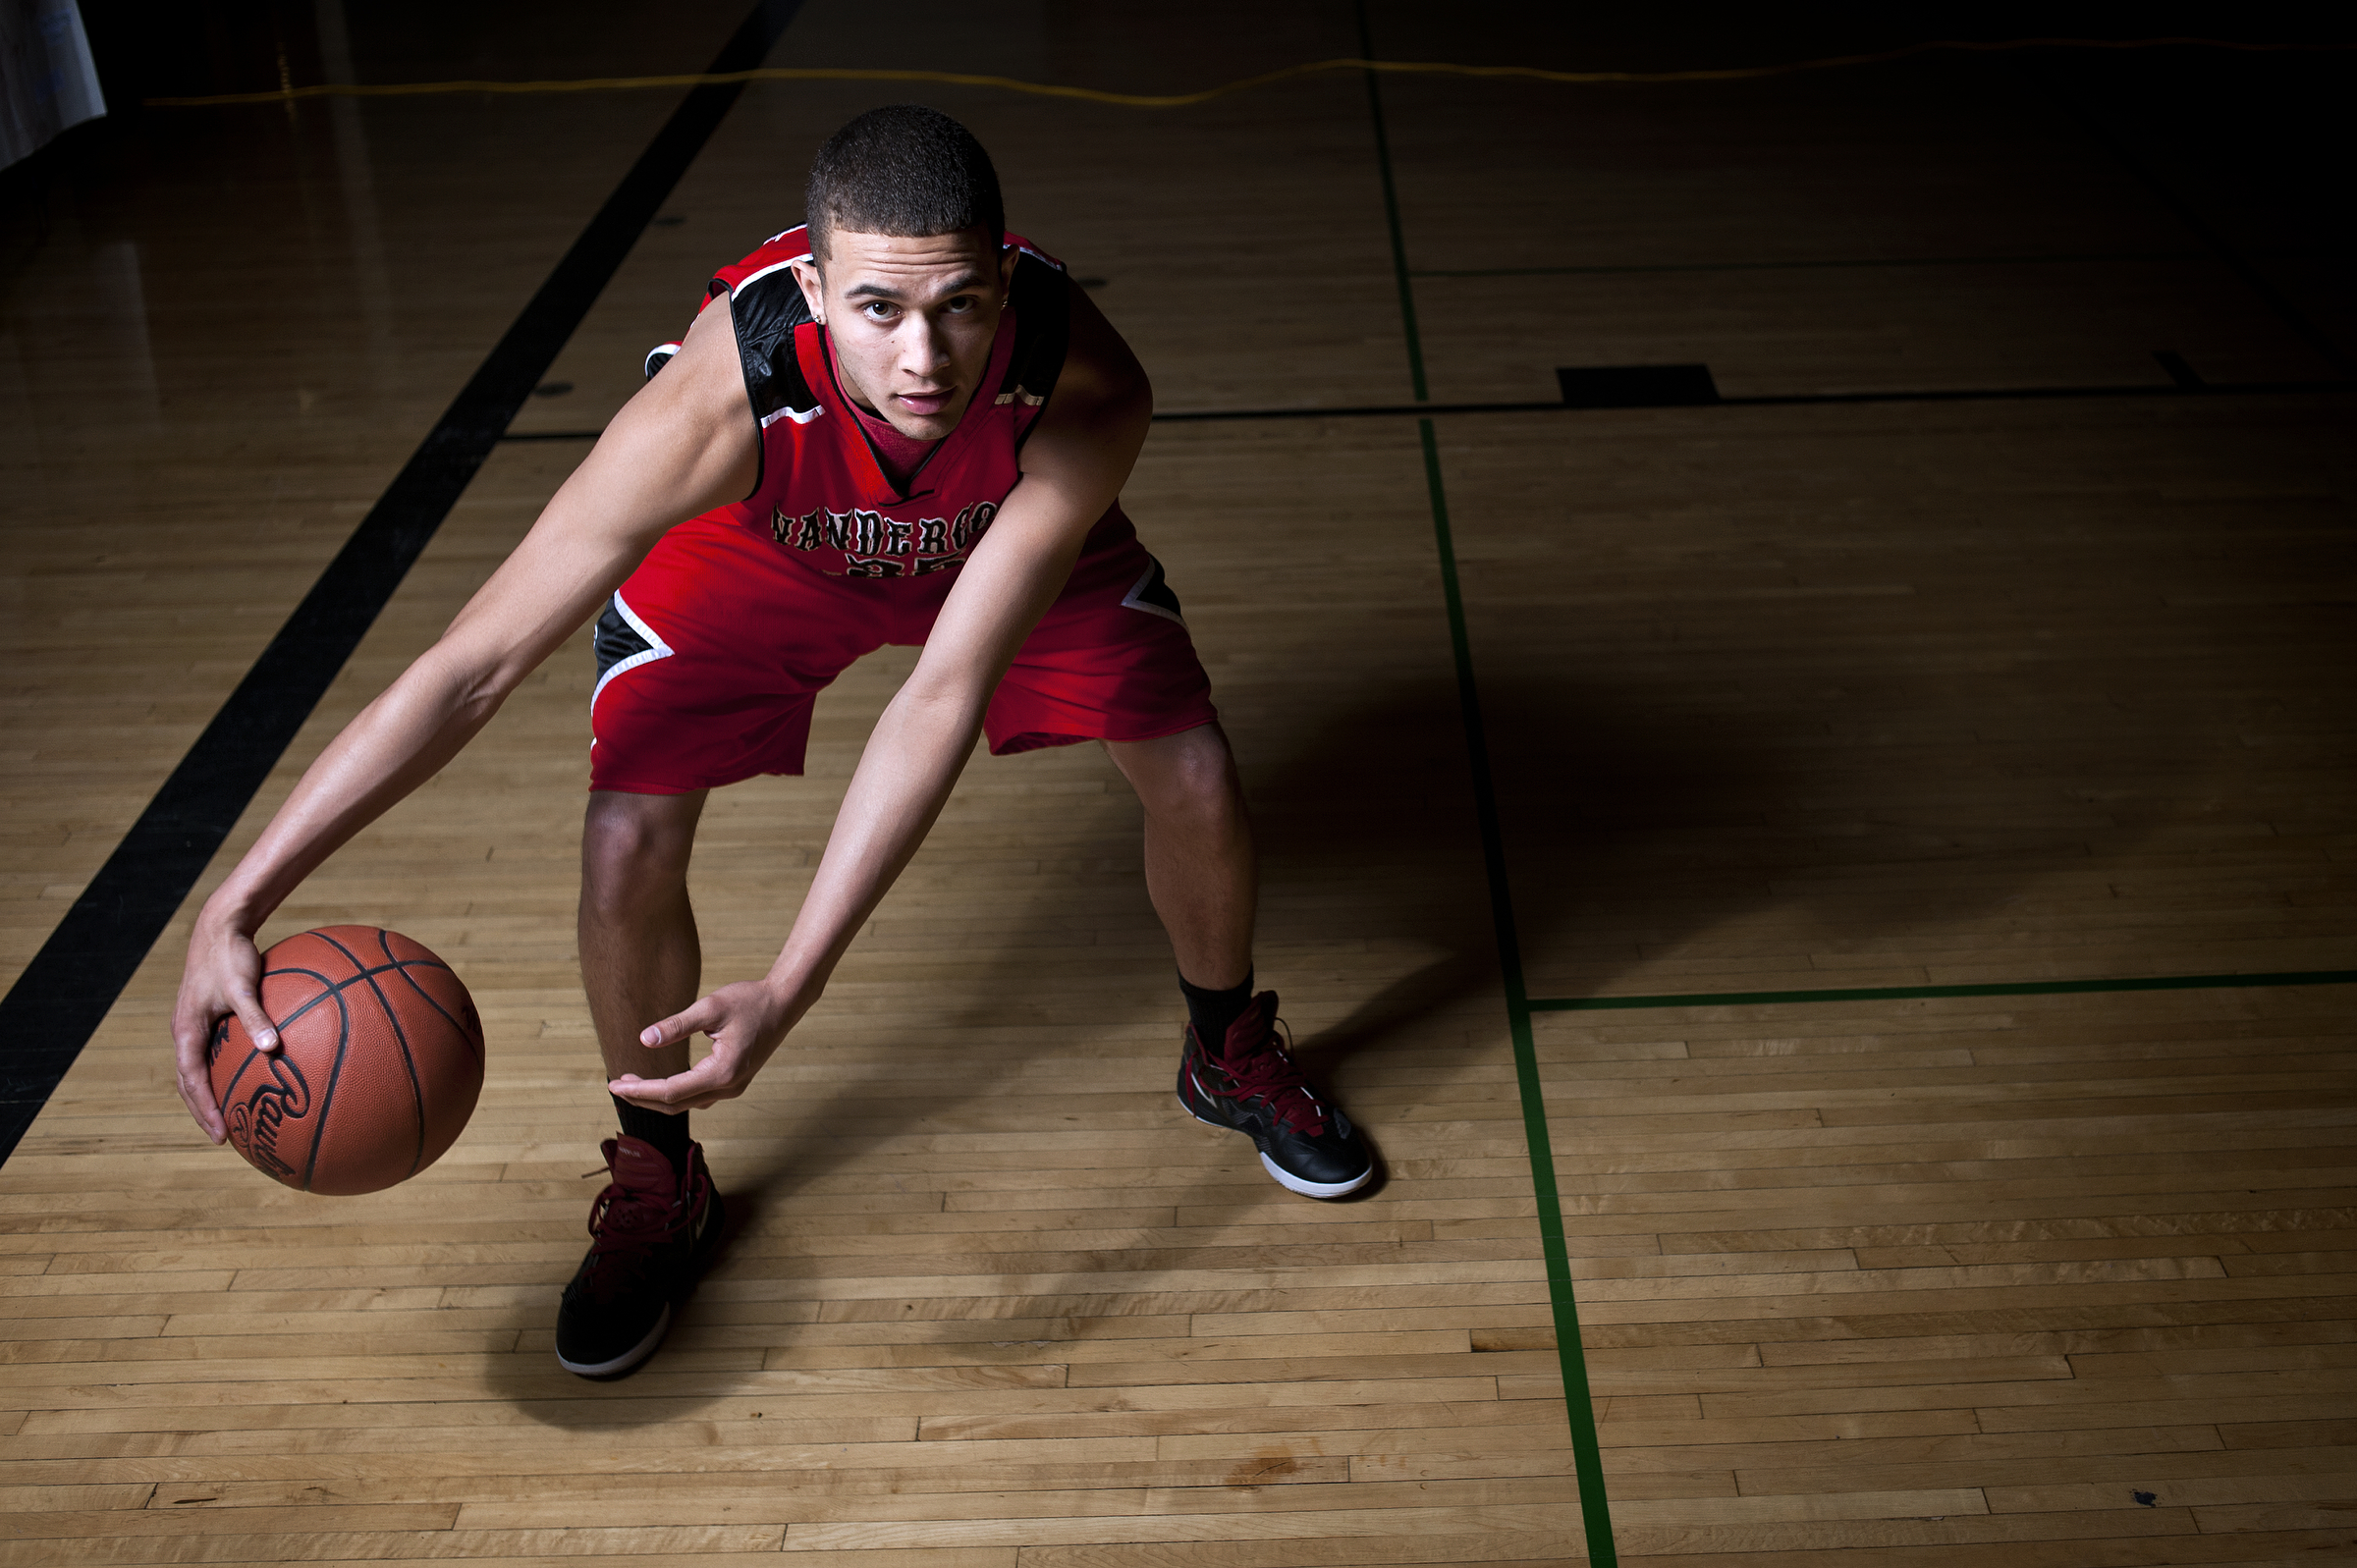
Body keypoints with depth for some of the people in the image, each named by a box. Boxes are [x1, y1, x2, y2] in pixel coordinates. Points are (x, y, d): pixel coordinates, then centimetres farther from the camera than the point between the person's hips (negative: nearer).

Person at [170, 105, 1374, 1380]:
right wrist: (236, 908, -43)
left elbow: (945, 696, -42)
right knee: (626, 842, -16)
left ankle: (1231, 1054, 27)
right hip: (756, 546, -1)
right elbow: (471, 668, -39)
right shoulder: (719, 403, -43)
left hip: (1018, 527, 1)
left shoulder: (1086, 390, -41)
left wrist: (787, 990, -48)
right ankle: (656, 1182, 13)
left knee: (1195, 781, -7)